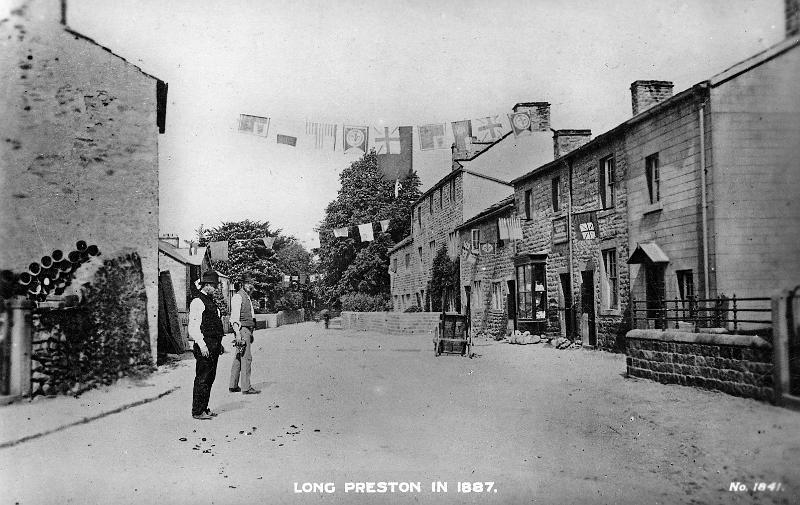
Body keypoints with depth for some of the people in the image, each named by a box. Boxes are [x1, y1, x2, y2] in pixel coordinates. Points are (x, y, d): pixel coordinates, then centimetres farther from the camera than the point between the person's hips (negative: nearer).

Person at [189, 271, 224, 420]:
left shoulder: (210, 301, 18)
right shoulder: (197, 302, -11)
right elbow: (193, 327, -16)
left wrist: (219, 343, 20)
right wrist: (202, 345, -21)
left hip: (214, 346, 9)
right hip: (204, 347, -9)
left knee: (210, 378, 13)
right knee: (202, 379, -4)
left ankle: (204, 408, 22)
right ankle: (197, 411, 4)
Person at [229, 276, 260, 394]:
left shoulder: (247, 298, 21)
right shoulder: (238, 296, -9)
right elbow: (235, 316, -16)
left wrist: (251, 333, 23)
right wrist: (238, 333, -23)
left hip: (247, 330, 10)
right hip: (242, 330, -10)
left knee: (238, 358, 11)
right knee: (246, 358, -10)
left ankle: (233, 386, 16)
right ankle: (246, 387, -9)